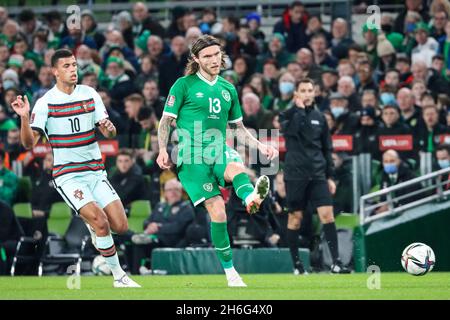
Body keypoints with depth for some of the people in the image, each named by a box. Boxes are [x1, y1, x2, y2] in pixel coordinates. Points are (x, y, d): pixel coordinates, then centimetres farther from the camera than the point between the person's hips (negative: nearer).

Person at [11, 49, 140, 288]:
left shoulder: (90, 95, 5)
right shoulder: (45, 103, -6)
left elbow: (108, 133, 7)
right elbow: (29, 143, -12)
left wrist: (109, 128, -17)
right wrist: (24, 117, -29)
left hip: (95, 170, 4)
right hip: (67, 175, -4)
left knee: (120, 226, -5)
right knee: (100, 220, -22)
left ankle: (94, 227, 31)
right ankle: (119, 277, -8)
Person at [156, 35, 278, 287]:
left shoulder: (228, 89, 18)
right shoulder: (184, 85, 4)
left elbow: (238, 127, 27)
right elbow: (167, 120, 5)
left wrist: (261, 146, 16)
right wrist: (163, 150, -8)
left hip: (219, 150, 3)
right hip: (192, 154, -3)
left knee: (236, 168, -35)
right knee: (217, 210, -15)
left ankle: (251, 197, -70)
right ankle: (230, 271, -8)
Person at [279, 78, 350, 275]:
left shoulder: (319, 117, 12)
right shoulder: (288, 115, 2)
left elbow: (327, 149, 16)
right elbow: (288, 129, -22)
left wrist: (330, 176, 12)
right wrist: (299, 108, -17)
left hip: (318, 174, 3)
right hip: (295, 175, -2)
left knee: (327, 214, -10)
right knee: (295, 217, 2)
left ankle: (336, 262, -13)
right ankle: (296, 264, 11)